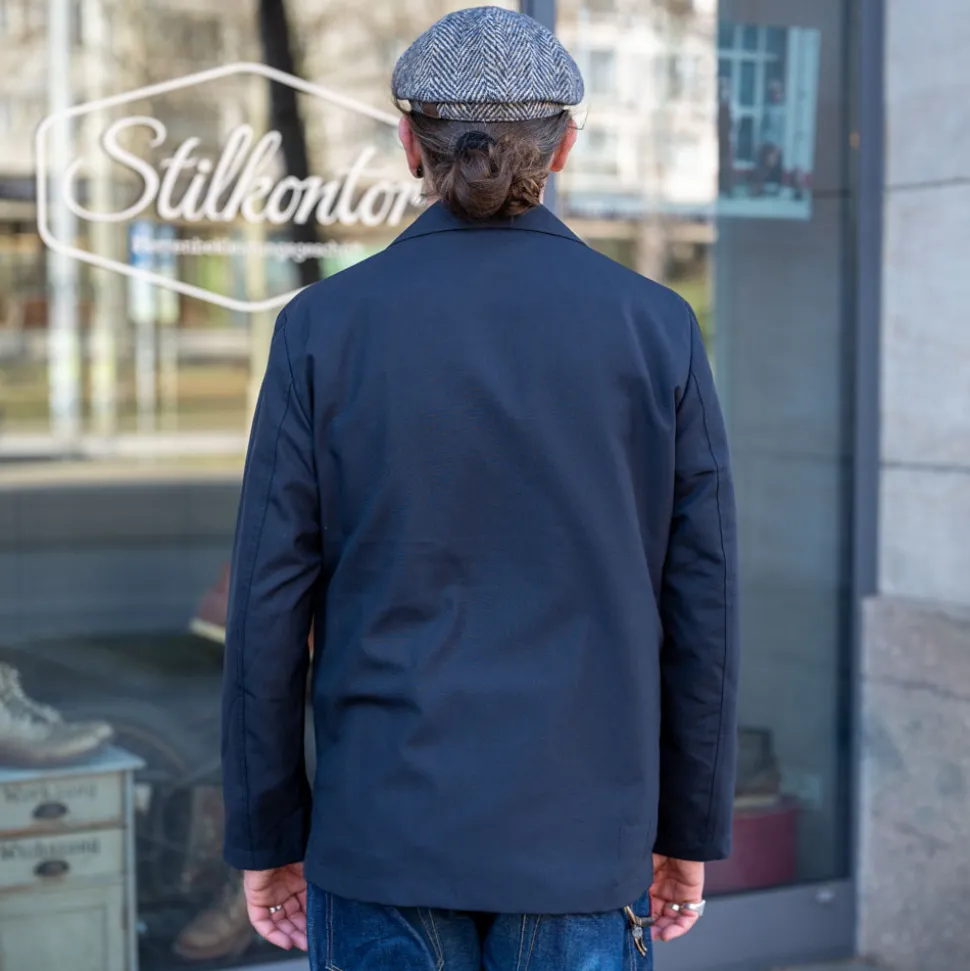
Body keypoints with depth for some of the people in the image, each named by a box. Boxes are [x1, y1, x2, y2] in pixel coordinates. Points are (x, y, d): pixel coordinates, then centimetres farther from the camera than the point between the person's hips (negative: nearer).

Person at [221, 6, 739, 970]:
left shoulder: (325, 327, -5)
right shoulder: (655, 328, -3)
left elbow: (271, 598, -5)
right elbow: (699, 600, -2)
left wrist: (265, 834, 6)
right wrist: (689, 827, 9)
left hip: (387, 827, 0)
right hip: (579, 834, 1)